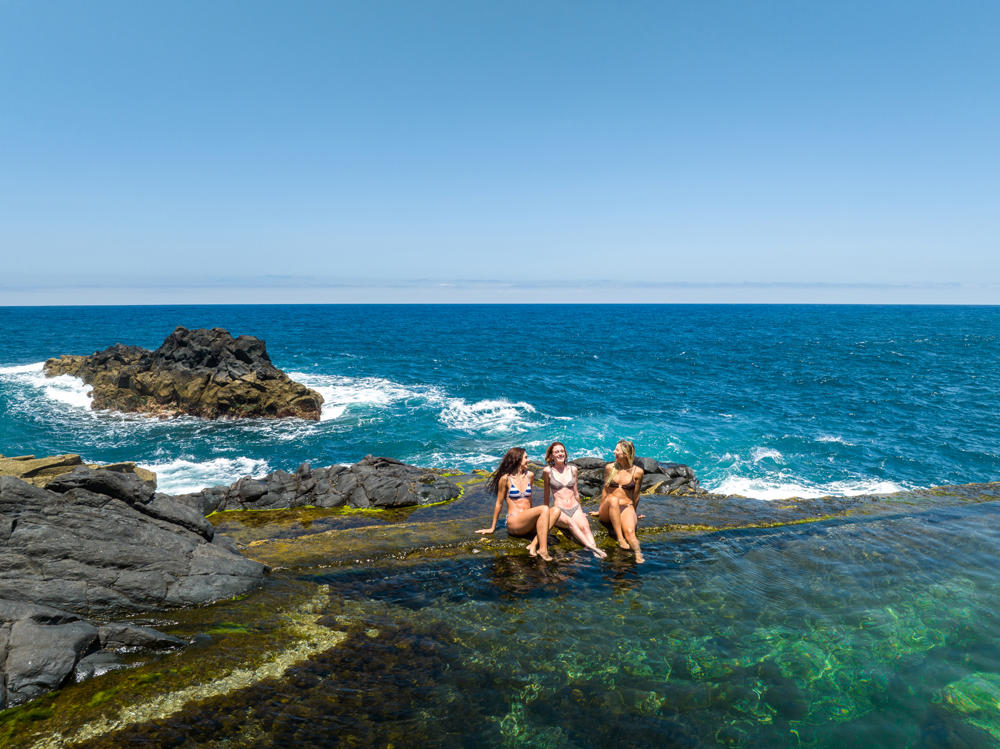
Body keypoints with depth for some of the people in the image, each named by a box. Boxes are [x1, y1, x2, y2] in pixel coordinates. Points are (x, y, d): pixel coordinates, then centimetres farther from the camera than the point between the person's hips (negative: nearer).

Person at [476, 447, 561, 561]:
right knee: (544, 509, -27)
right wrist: (492, 528, 9)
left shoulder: (530, 476, 14)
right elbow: (499, 503, 4)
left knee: (556, 510, -18)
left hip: (527, 523, 6)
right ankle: (542, 549, -31)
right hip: (514, 523, -6)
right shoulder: (506, 478, -2)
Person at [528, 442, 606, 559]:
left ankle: (595, 553, -52)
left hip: (575, 508, 3)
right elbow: (547, 492, 14)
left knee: (584, 526, -29)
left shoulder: (572, 469, 13)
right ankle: (591, 547, -53)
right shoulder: (548, 471, 2)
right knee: (570, 522, -37)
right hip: (559, 511, -3)